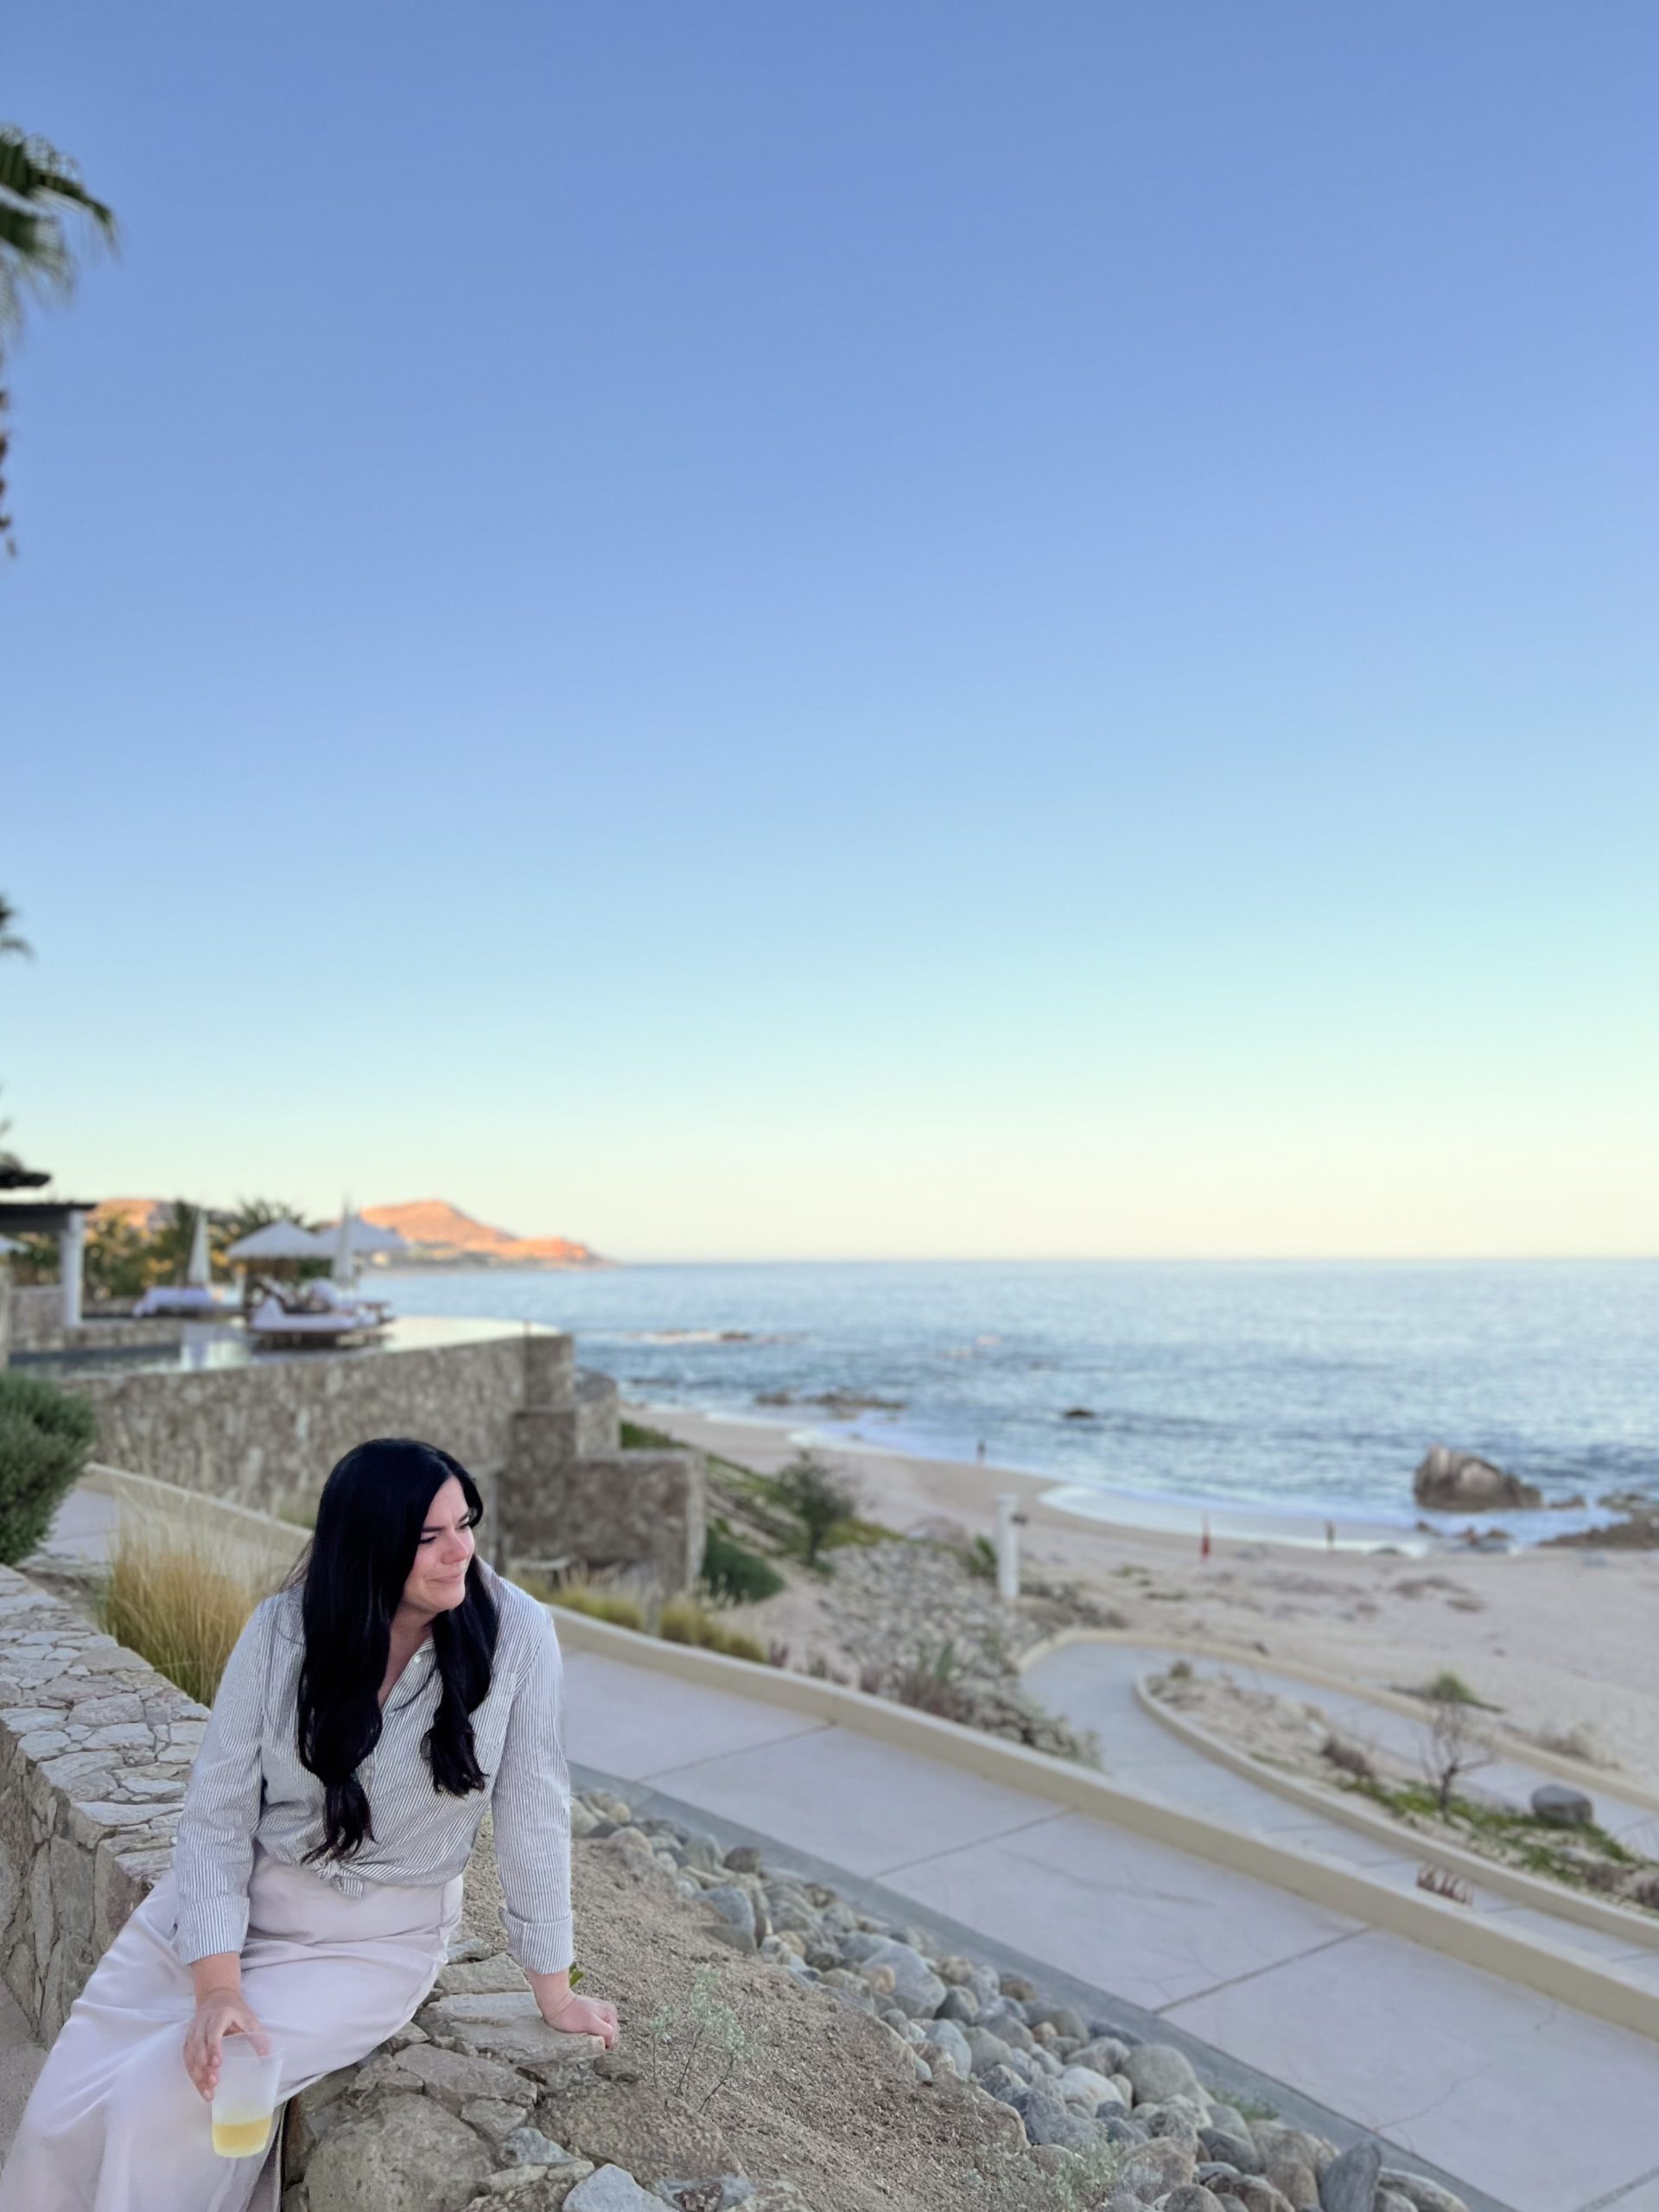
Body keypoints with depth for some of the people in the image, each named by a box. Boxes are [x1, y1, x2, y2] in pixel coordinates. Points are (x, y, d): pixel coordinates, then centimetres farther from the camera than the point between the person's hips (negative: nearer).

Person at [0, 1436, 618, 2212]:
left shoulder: (515, 1632, -20)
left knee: (161, 2108, -18)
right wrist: (218, 1985, -20)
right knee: (63, 2117, -4)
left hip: (379, 1939, -2)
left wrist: (553, 1990, -5)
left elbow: (532, 1812, -13)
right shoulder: (283, 1627, -14)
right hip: (228, 1906, 3)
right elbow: (217, 1808, -11)